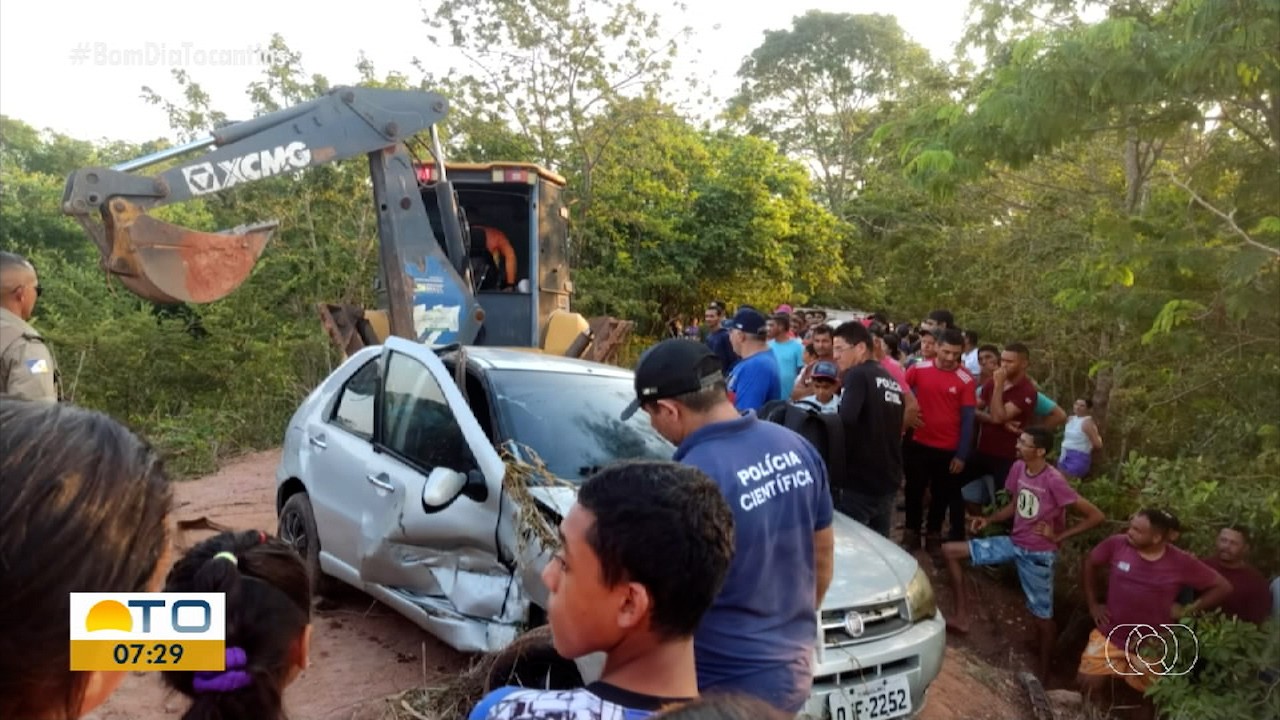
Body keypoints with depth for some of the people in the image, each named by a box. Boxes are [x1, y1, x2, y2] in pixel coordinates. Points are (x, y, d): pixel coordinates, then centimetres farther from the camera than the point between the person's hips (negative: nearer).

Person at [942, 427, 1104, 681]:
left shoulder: (1054, 481, -23)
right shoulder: (1018, 468, -3)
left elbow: (1096, 516, -20)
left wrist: (1058, 536, -16)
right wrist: (989, 519, -3)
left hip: (1039, 554, -7)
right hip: (1012, 543, 7)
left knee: (1042, 617, 7)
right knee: (950, 550, -2)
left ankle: (1043, 674, 29)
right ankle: (962, 617, 3)